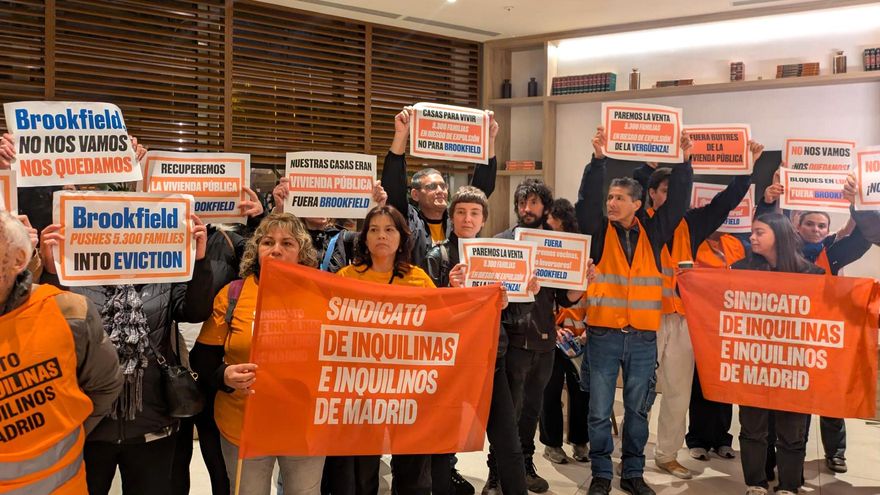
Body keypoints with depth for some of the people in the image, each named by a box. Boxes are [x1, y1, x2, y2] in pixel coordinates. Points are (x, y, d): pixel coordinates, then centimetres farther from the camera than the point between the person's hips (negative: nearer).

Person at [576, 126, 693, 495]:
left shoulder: (653, 232, 6)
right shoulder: (599, 231, 1)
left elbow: (678, 202, 3)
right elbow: (587, 200, -12)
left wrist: (684, 162, -5)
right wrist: (598, 159, -20)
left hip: (643, 337, 2)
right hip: (603, 334, -2)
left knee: (638, 409, 12)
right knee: (600, 411, 3)